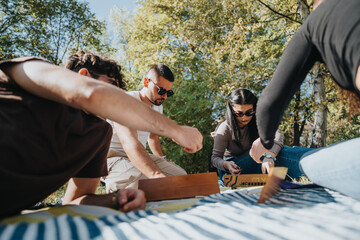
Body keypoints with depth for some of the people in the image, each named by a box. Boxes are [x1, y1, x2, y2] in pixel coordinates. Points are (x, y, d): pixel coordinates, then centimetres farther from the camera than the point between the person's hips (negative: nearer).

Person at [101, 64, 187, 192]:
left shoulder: (157, 106, 7)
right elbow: (129, 142, -40)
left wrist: (163, 162, 16)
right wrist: (156, 174, -54)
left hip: (141, 155, 8)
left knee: (180, 174, -9)